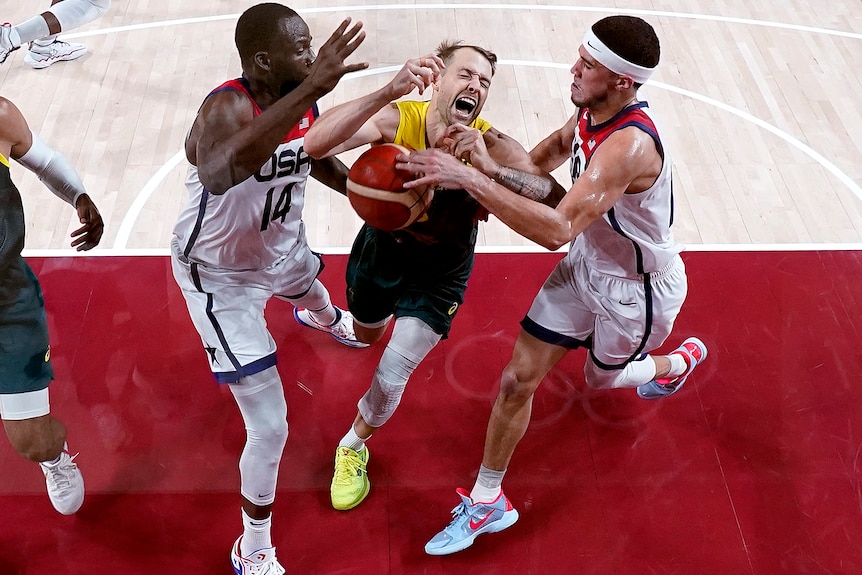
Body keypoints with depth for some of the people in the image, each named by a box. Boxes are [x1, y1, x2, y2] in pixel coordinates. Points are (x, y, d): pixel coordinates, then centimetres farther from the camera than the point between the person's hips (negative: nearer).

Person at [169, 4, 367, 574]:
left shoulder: (304, 100, -15)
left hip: (281, 246, 8)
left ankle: (324, 319, 85)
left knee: (309, 281, 44)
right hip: (222, 276, -8)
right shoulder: (227, 107, -38)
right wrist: (311, 88, -69)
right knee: (270, 428, -8)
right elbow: (218, 174, -64)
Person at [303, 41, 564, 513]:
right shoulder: (396, 120, -28)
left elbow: (549, 190, -47)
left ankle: (354, 447, 27)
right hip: (381, 245, 2)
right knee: (366, 336, 30)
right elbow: (316, 145, -46)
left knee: (390, 377, -7)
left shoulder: (489, 145, -29)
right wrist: (389, 92, -57)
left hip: (441, 269, -2)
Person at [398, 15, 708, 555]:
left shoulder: (630, 145, -40)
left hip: (639, 288, -7)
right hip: (588, 263, 7)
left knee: (603, 375, 23)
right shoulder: (591, 111, -13)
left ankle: (680, 361, 57)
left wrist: (470, 178, -51)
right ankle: (486, 503, 21)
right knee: (519, 378, 3)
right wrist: (501, 172, -13)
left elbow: (557, 230, -48)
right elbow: (558, 146, 9)